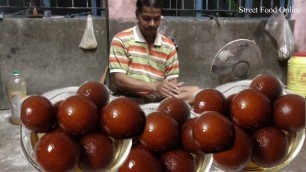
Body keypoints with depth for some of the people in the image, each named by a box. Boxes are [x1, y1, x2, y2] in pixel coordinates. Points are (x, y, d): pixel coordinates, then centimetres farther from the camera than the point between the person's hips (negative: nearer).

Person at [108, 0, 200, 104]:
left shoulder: (168, 45, 11)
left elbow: (172, 81, 8)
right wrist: (154, 86, -22)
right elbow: (118, 80, -10)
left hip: (158, 98, 5)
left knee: (195, 92, -19)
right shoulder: (121, 40, -1)